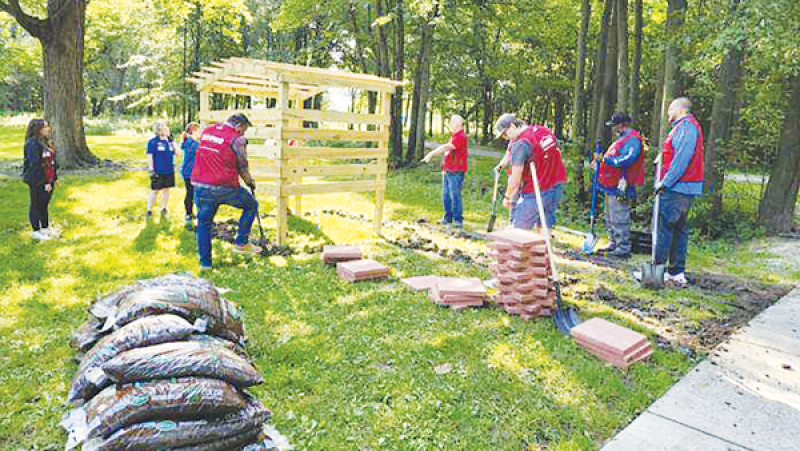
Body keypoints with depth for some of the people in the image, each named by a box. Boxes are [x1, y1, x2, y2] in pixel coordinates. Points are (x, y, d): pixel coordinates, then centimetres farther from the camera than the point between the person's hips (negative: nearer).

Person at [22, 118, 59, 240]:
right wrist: (45, 183, -21)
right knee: (36, 206, 5)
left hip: (48, 181, 8)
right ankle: (36, 231, 16)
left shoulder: (47, 142, 9)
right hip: (38, 182, -8)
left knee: (44, 205, 19)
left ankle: (45, 228, 31)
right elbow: (35, 165, -21)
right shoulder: (33, 144, -18)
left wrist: (54, 178, 12)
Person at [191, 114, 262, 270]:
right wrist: (251, 183, 15)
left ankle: (205, 262, 19)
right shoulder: (237, 139, -5)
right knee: (251, 206, 17)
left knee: (204, 222, 15)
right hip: (225, 187, -5)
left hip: (200, 185, 5)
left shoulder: (206, 131, 12)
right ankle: (241, 243, 16)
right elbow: (242, 167, -2)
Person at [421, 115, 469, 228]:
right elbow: (445, 149, 23)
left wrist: (431, 154, -20)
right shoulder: (453, 136, 19)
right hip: (447, 172, 9)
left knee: (455, 196, -6)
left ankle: (458, 219, 3)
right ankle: (448, 217, 22)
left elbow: (446, 147, -21)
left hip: (456, 173, -9)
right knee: (445, 196, 12)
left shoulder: (461, 137, -14)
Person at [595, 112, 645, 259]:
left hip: (620, 186, -11)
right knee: (610, 219, 16)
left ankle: (623, 248, -4)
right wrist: (599, 163, 18)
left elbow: (627, 159, -23)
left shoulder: (632, 139, -11)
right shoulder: (622, 139, 22)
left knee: (619, 219, -9)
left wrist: (605, 159, -22)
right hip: (611, 186, 11)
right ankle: (614, 244, 25)